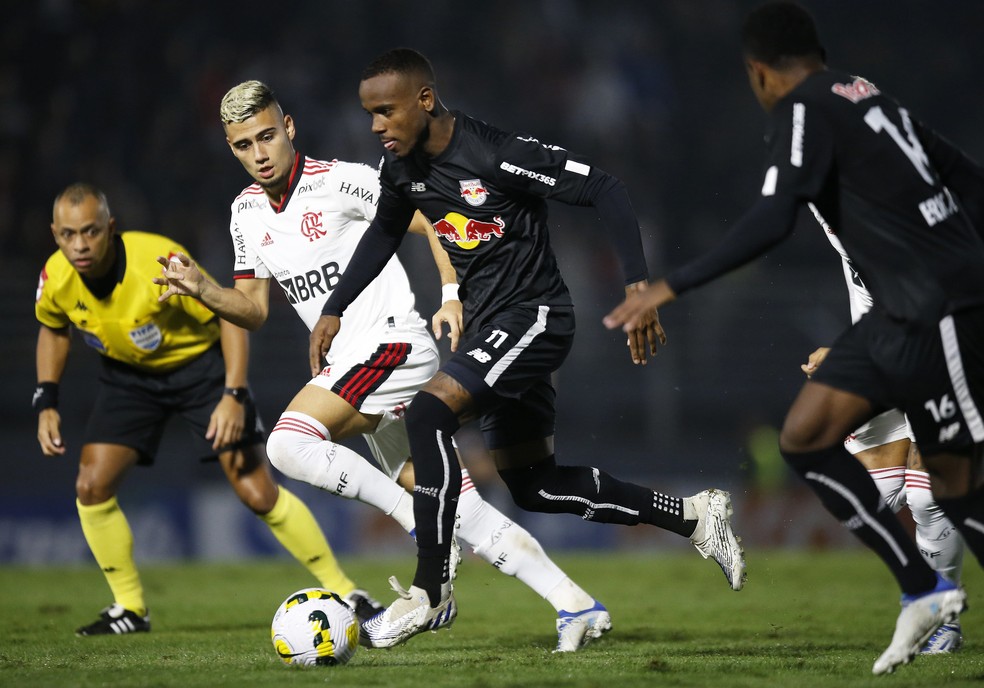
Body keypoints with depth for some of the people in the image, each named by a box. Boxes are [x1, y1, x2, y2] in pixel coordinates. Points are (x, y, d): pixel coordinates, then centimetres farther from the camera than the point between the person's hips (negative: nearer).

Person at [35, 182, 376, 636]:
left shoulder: (161, 262, -32)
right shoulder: (55, 279, -18)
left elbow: (230, 314, -21)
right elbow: (53, 329, 7)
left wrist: (234, 396, -29)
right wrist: (46, 402, -2)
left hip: (199, 363, -4)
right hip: (128, 373, 5)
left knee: (257, 491, -11)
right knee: (92, 485, -11)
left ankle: (344, 592, 1)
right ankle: (130, 608, 6)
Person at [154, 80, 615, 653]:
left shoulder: (339, 181, -9)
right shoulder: (247, 212, 13)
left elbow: (434, 225, -5)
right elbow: (254, 309, 17)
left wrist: (453, 295, -16)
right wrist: (202, 290, -1)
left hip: (391, 340, -8)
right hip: (351, 362, 8)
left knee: (290, 442, -24)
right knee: (464, 511, 4)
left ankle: (421, 526, -17)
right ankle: (577, 605, 4)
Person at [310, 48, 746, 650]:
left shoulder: (497, 155, -22)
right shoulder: (402, 169, 1)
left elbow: (606, 191, -21)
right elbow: (385, 233, 23)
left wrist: (638, 286, -27)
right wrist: (335, 309, 19)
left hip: (533, 317, -9)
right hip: (489, 327, 9)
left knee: (428, 414, -26)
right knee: (532, 487, 13)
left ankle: (430, 590, -18)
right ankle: (694, 516, 25)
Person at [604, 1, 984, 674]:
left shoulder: (803, 109, -9)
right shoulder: (871, 99, 15)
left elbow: (772, 221, -22)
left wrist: (673, 286, -21)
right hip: (899, 315, 9)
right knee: (806, 438, 7)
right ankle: (922, 592, 10)